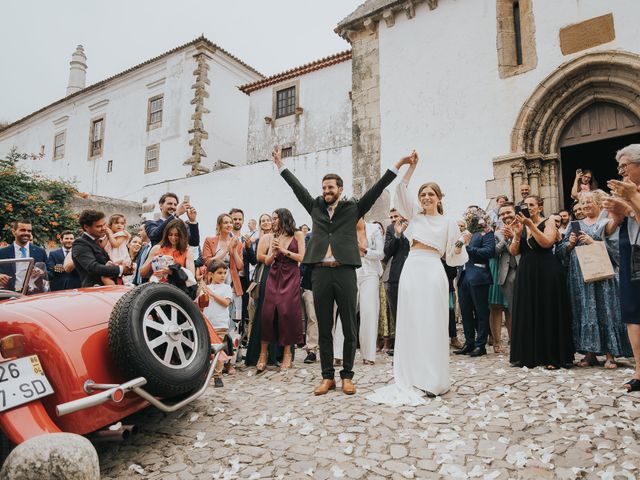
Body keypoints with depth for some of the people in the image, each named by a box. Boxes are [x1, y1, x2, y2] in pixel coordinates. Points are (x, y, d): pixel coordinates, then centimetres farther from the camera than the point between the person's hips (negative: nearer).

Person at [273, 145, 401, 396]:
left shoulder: (353, 208, 8)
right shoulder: (315, 207, 15)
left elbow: (376, 190, 5)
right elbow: (297, 187, 21)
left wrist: (397, 166, 1)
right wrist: (281, 165, 25)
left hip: (345, 273, -2)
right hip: (320, 273, 3)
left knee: (349, 329, 5)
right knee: (324, 329, 8)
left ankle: (347, 376, 17)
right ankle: (327, 377, 18)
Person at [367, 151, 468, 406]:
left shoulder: (449, 222, 9)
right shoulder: (415, 214, 16)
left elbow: (452, 257, 8)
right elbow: (401, 191, 6)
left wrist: (461, 245, -12)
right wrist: (411, 167, -1)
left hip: (433, 272, -2)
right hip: (411, 270, 3)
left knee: (431, 323, -1)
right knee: (410, 323, 3)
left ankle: (433, 380, 10)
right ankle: (412, 378, 12)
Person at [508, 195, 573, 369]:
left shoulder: (548, 223, 2)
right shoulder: (521, 225, 13)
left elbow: (546, 242, -18)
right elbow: (513, 252, 3)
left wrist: (531, 225, -20)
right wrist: (517, 233, -10)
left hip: (546, 272, -4)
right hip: (526, 273, 4)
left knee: (548, 312, -2)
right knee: (527, 313, 6)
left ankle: (552, 357, 5)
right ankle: (529, 355, 13)